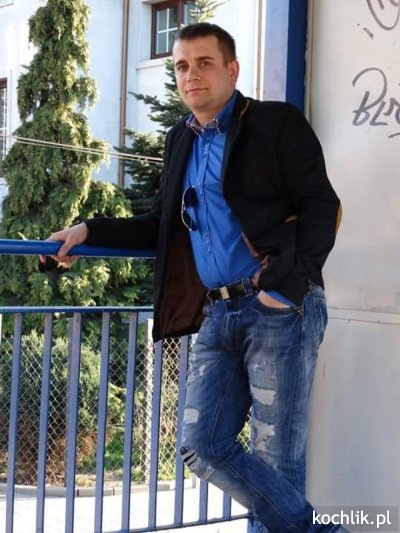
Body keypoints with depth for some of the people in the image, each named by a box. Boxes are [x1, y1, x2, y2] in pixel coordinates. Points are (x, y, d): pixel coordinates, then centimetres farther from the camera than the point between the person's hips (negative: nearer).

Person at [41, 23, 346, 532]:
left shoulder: (278, 123, -1)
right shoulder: (180, 140, 19)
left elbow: (321, 207, -7)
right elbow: (161, 225, 25)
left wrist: (288, 286, -18)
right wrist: (89, 231, 14)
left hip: (280, 309, -7)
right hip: (217, 314, 7)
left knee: (276, 456, -4)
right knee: (203, 447, 1)